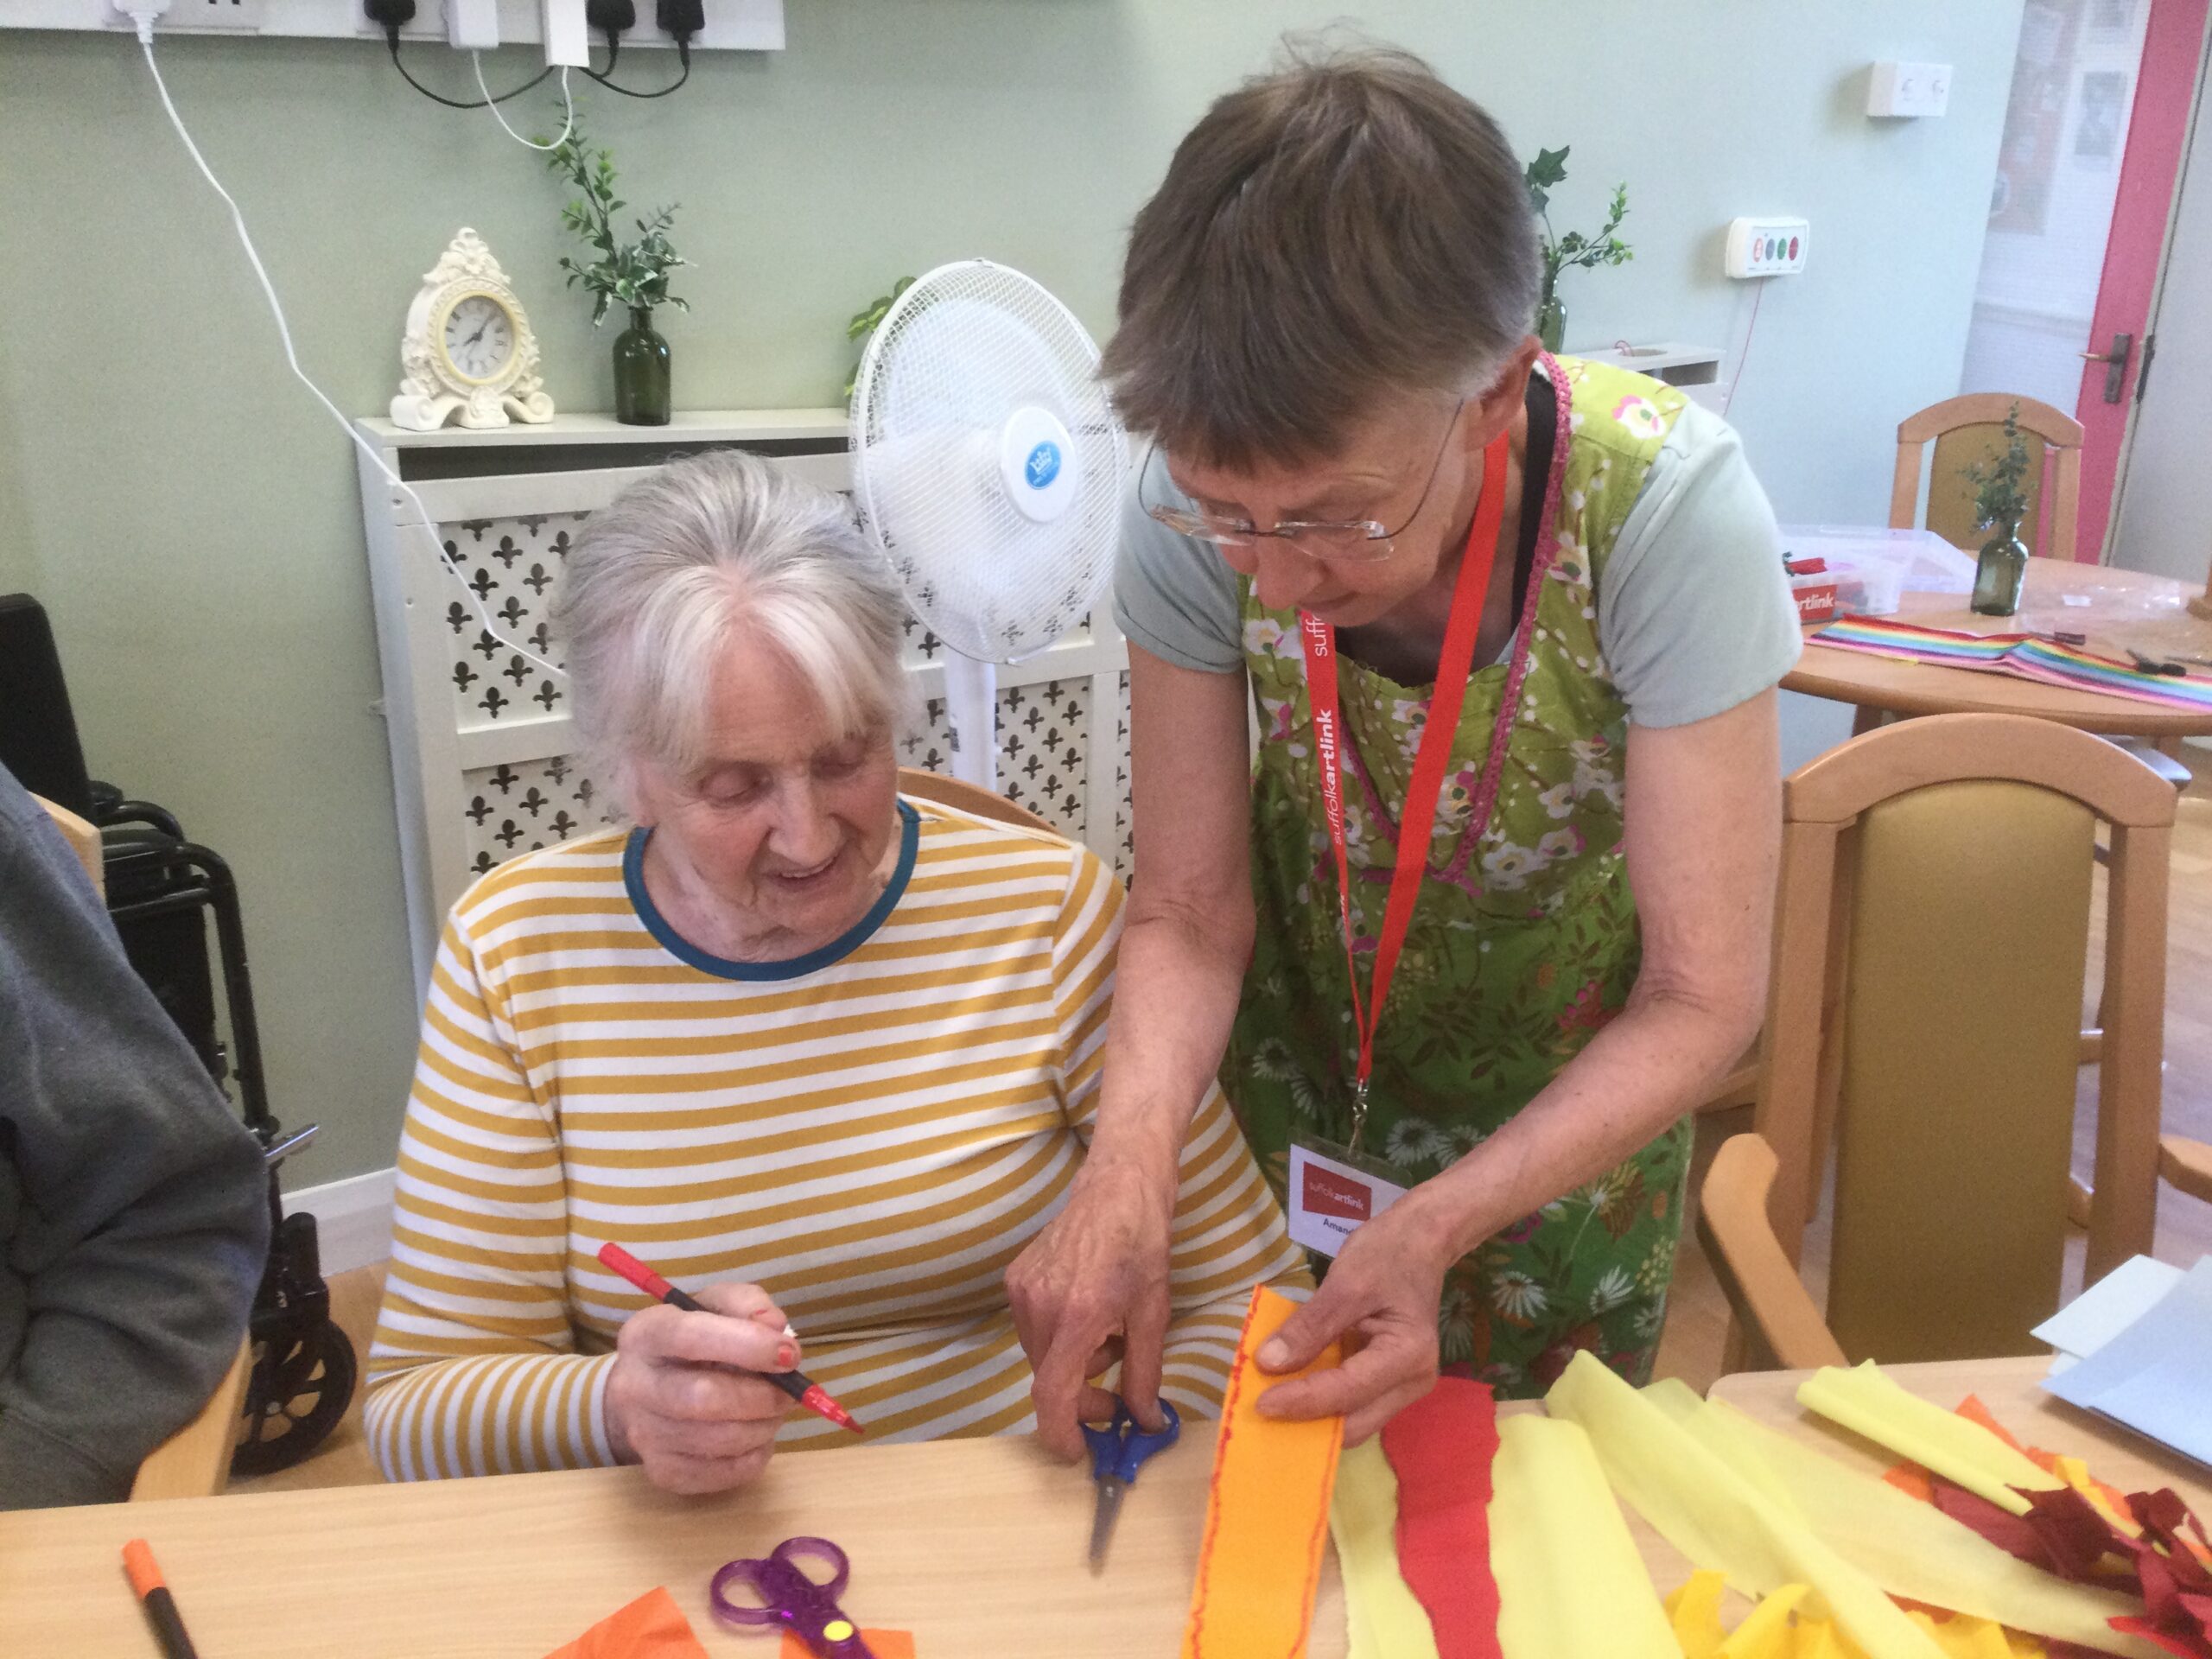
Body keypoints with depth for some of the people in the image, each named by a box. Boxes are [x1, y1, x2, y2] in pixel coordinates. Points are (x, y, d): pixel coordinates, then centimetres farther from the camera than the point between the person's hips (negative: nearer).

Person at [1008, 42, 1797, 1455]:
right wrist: (1131, 1156, -37)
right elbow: (1191, 913, -18)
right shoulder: (1202, 501, -27)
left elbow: (1704, 1003, -26)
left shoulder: (1667, 504, -33)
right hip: (1295, 1079, 2)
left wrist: (1437, 1229, -38)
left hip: (1573, 1113, -1)